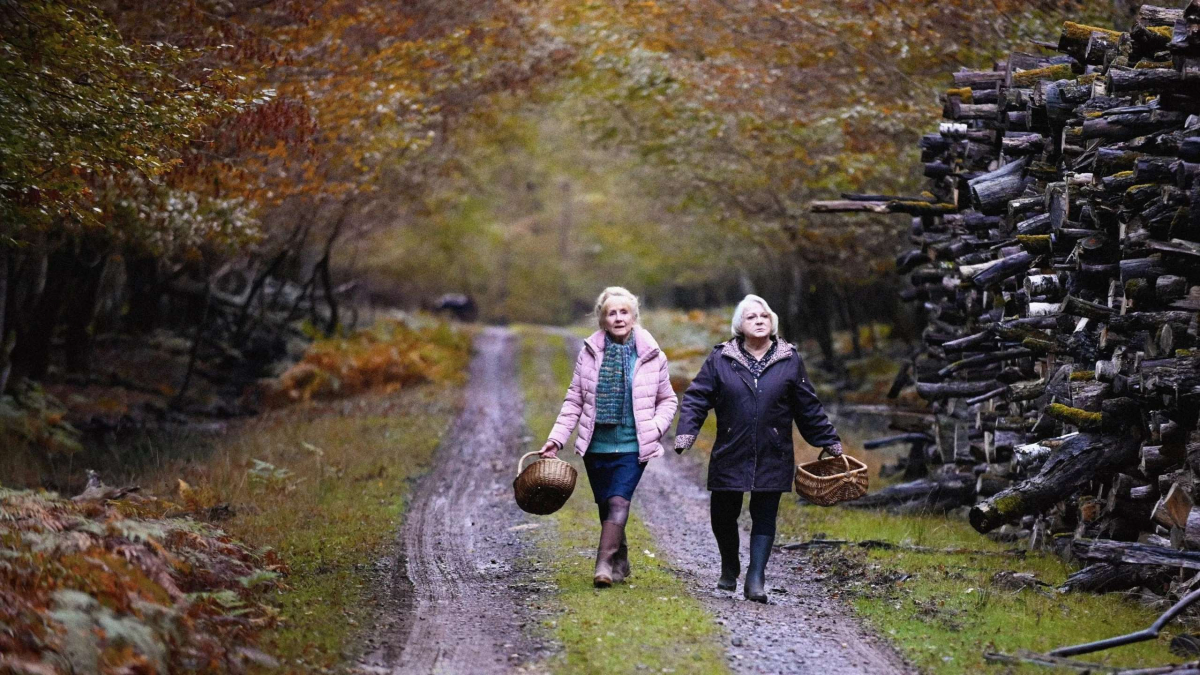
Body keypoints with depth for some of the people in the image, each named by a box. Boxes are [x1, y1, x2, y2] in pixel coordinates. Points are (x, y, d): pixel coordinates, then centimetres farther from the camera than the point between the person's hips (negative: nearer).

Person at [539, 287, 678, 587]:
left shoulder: (651, 356, -1)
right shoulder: (590, 353, 2)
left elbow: (667, 400, 11)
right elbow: (574, 400, 7)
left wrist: (656, 427, -8)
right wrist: (557, 438, 0)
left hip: (633, 447, -2)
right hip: (596, 446, 3)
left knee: (619, 502, -17)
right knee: (605, 507, 10)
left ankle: (604, 565, -23)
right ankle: (620, 562, 26)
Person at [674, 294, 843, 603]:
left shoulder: (789, 360, 5)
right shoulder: (721, 359, 2)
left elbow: (808, 407, 12)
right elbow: (696, 398, 1)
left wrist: (830, 442, 13)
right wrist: (685, 434, -13)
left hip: (772, 458, 0)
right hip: (730, 456, 0)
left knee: (765, 517, -2)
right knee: (722, 515, 6)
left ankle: (756, 579, 0)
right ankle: (729, 567, 32)